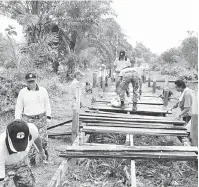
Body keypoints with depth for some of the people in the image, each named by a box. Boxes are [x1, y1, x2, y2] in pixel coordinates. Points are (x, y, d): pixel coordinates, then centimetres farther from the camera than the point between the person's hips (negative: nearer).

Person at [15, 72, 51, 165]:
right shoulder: (22, 92, -1)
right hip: (28, 119, 0)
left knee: (43, 138, 3)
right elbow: (18, 107, 4)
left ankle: (44, 150, 35)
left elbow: (47, 104, 8)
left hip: (41, 118, 0)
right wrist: (17, 120, -1)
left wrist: (48, 117, 4)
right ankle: (32, 158, 21)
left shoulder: (43, 90, 1)